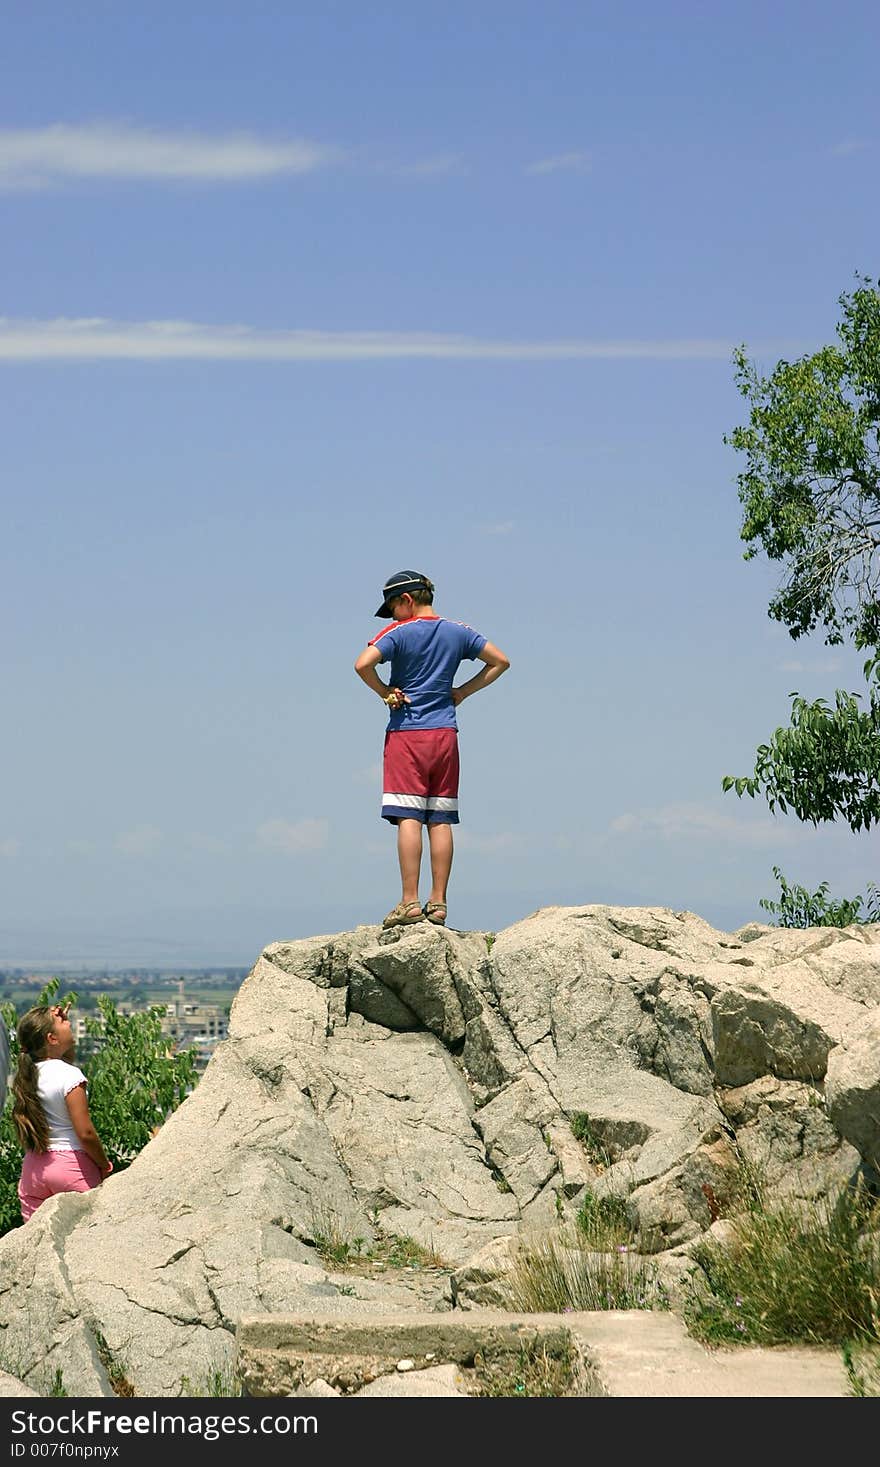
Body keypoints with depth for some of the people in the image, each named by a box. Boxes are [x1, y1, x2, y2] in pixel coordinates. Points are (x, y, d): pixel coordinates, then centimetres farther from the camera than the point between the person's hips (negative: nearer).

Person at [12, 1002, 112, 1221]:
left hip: (33, 1167, 6)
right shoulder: (69, 1076, -15)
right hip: (71, 1162, -6)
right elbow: (85, 1133, -16)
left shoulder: (28, 1074, 4)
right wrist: (105, 1166, -2)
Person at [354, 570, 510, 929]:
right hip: (445, 735, 5)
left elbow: (363, 664, -21)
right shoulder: (458, 632, 9)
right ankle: (438, 903, 3)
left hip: (406, 734, -5)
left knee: (408, 818, -7)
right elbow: (500, 661, 15)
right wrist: (462, 692, 12)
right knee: (440, 820, 4)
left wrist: (385, 693, -5)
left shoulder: (400, 633, -7)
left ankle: (410, 902, -11)